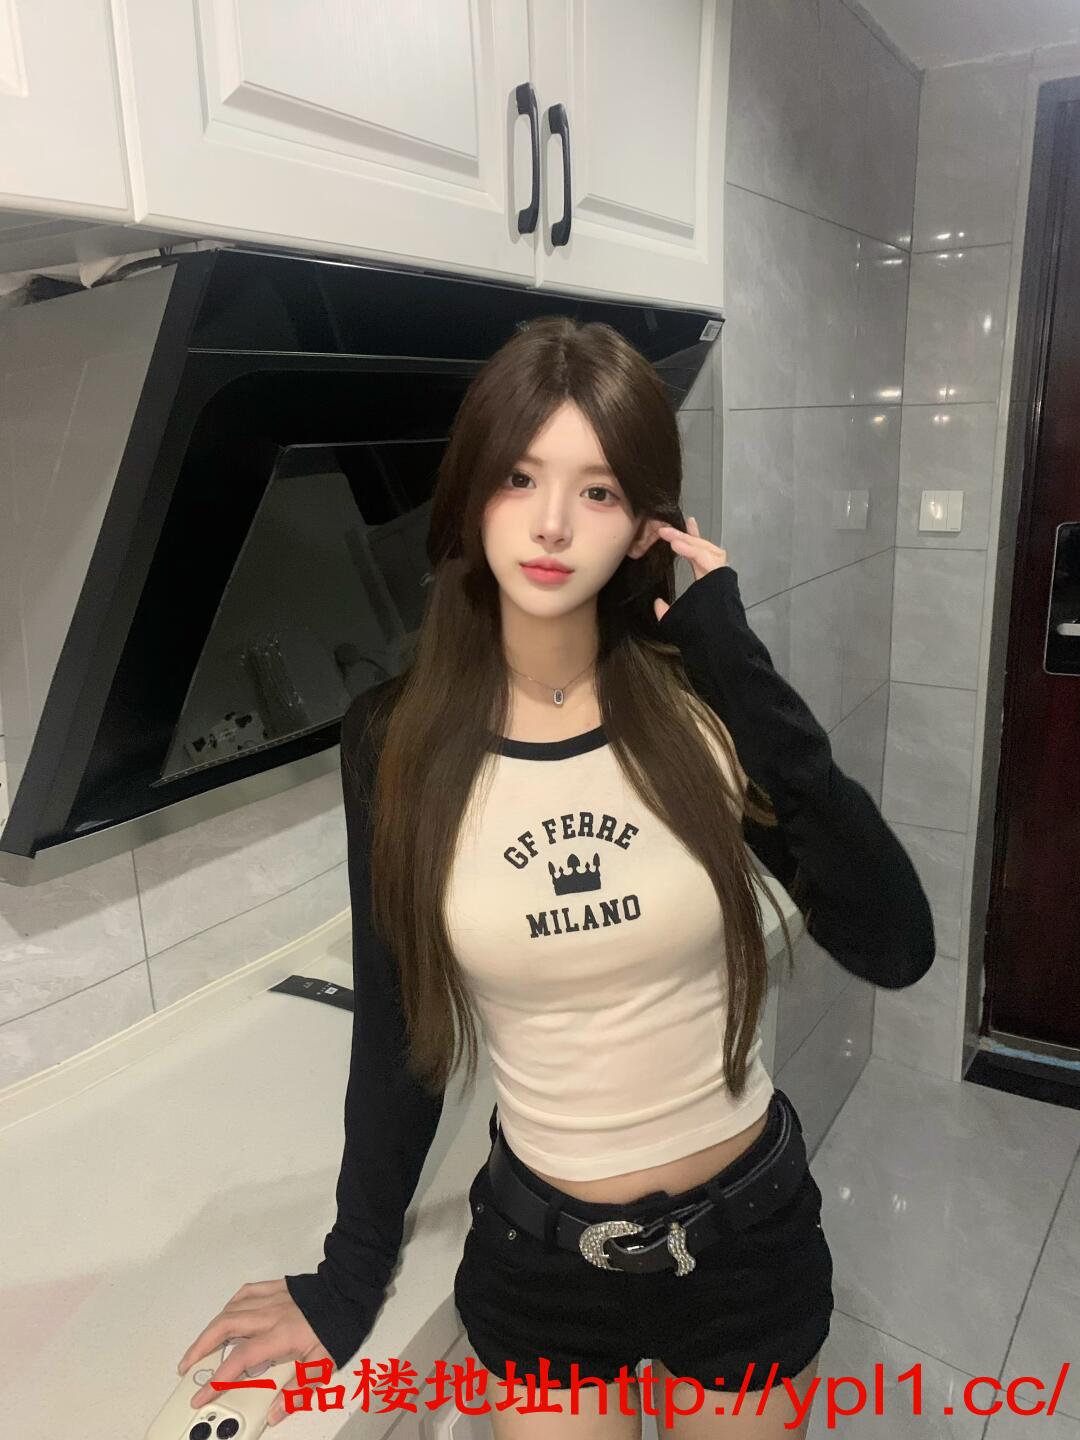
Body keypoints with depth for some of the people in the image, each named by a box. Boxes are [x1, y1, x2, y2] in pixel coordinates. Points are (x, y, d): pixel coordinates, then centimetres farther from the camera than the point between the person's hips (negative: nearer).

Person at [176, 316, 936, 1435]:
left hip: (748, 1232, 1)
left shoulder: (698, 706, -14)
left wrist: (744, 678, -27)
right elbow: (397, 1031, -3)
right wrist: (348, 1280, 4)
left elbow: (896, 950, -22)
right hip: (541, 1252, 0)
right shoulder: (395, 740, -13)